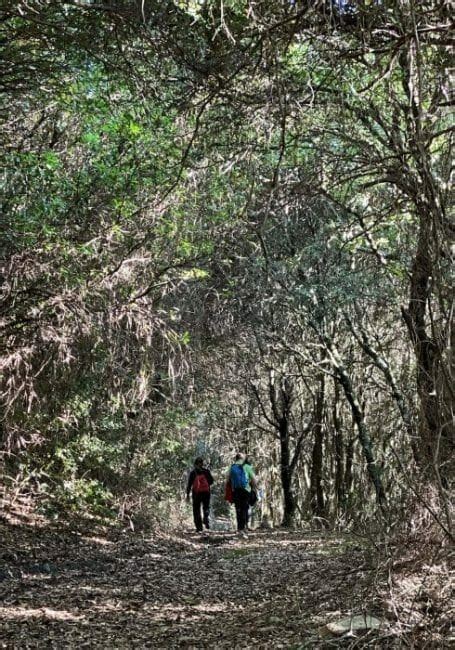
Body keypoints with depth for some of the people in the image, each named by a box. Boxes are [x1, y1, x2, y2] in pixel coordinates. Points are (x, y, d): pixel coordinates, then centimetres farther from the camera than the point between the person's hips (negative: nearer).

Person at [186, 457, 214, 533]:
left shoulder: (193, 472, -1)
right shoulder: (206, 471, 2)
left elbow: (189, 483, -3)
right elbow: (211, 481, 5)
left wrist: (187, 494, 0)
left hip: (196, 493, -1)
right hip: (206, 492, 1)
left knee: (196, 510, 5)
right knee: (206, 507, 15)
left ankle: (199, 527, -1)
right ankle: (205, 517, -17)